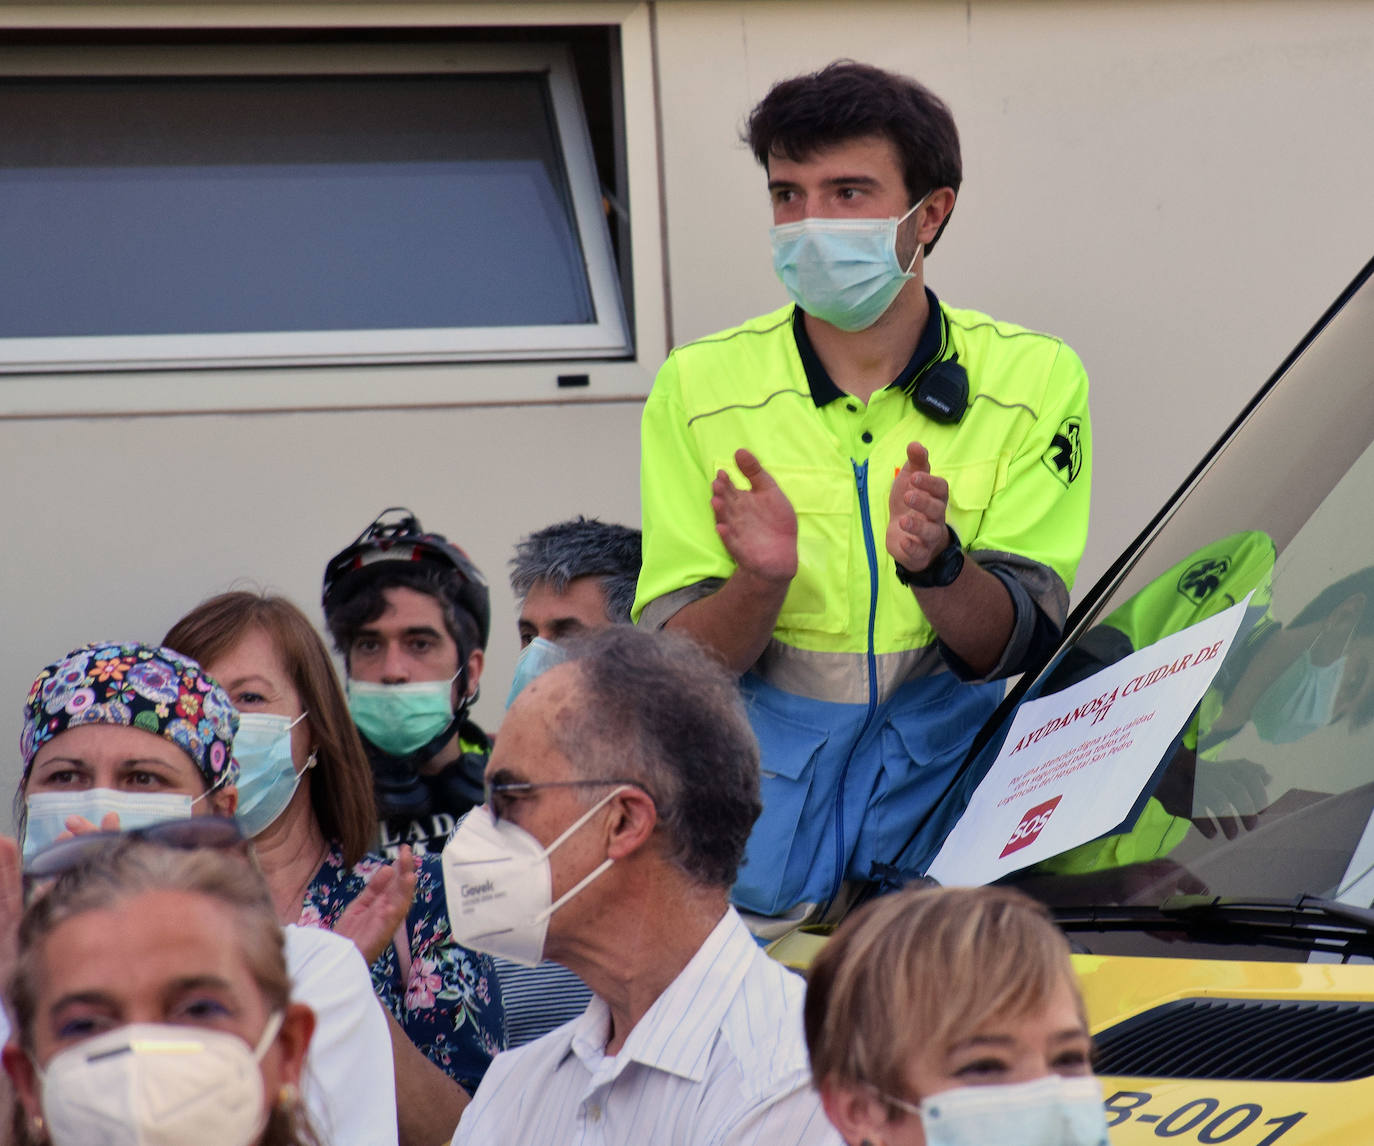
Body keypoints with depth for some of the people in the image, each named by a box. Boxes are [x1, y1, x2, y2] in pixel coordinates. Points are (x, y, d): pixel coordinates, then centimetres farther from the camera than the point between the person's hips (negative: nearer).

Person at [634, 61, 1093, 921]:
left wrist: (934, 564, -24)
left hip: (942, 754, -1)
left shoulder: (1034, 381, 3)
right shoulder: (700, 388, 3)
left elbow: (1018, 643, -4)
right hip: (763, 747, 1)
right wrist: (762, 582, -22)